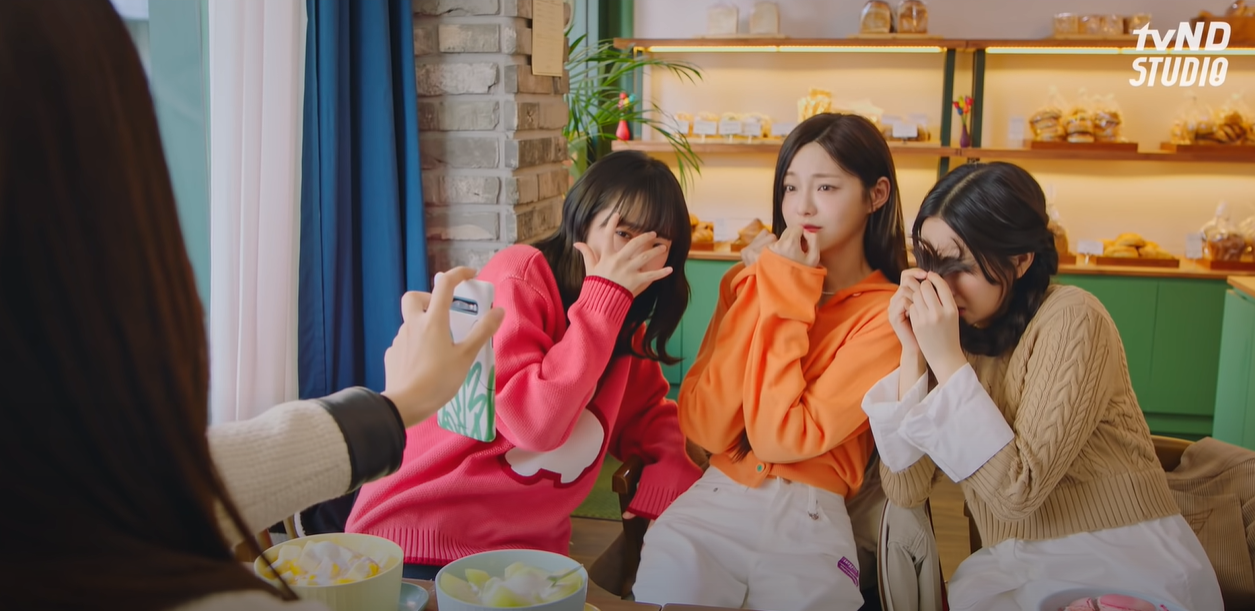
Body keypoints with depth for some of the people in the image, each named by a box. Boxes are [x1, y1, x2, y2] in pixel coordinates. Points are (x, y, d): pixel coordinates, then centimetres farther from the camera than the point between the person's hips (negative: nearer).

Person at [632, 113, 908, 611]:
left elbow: (781, 438, -14)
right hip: (713, 502, 2)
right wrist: (764, 292, -10)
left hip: (811, 521, -1)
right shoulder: (747, 280, 6)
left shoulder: (888, 314, -4)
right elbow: (702, 429, -6)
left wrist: (781, 299, -12)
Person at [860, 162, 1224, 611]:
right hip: (1019, 567, 5)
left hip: (1120, 564, -5)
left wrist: (947, 360, -23)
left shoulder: (1070, 320, -15)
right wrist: (913, 352, -13)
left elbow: (1018, 491, -22)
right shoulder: (949, 326, 2)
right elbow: (905, 489, -7)